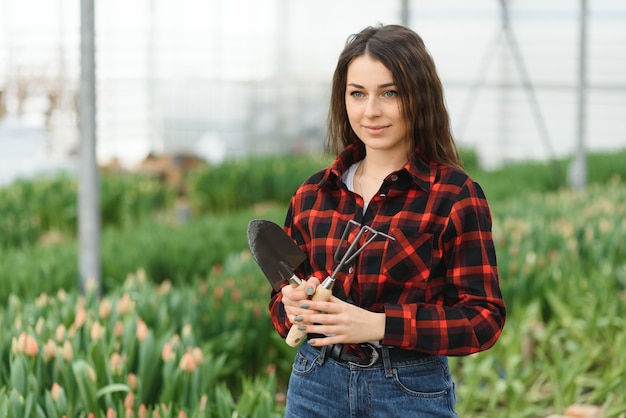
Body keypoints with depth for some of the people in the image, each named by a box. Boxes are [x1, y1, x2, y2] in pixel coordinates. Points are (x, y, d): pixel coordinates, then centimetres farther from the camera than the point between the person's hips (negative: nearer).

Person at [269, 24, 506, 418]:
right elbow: (282, 296, 11)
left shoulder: (455, 195, -9)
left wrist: (378, 325, -22)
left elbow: (484, 318, -12)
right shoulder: (313, 194, 4)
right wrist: (295, 308, -12)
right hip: (316, 385, 3)